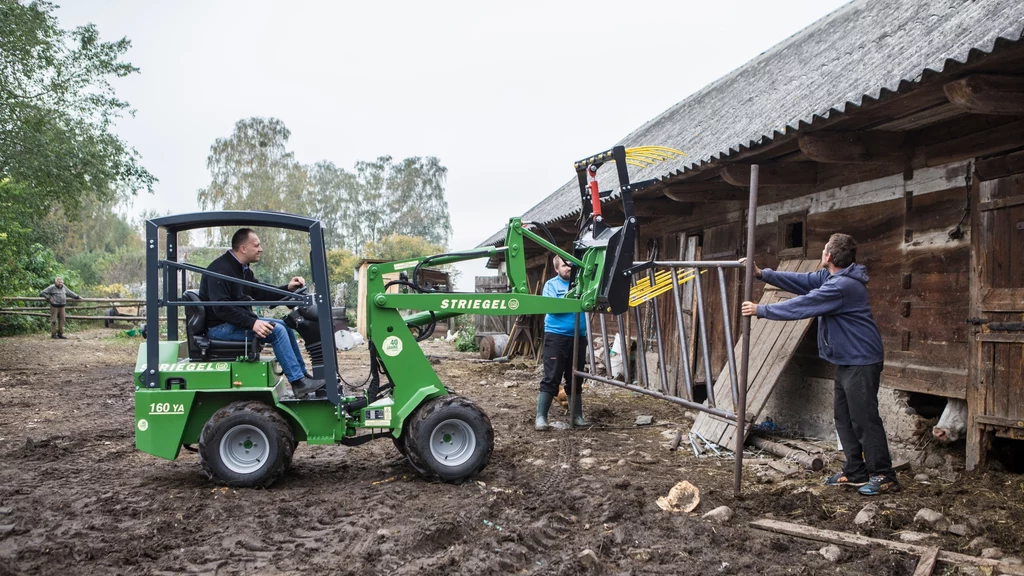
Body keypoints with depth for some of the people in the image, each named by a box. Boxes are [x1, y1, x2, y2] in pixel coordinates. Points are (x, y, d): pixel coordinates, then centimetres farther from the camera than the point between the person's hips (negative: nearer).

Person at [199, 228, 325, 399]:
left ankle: (302, 374, 9)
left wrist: (287, 288, -1)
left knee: (284, 325, 6)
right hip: (219, 326, -10)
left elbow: (261, 293, 14)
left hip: (237, 320, 10)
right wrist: (251, 323, -32)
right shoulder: (220, 269, -19)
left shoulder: (243, 269, 11)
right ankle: (298, 383, -20)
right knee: (276, 330, -21)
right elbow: (221, 308, -27)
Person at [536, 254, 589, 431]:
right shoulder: (551, 284, 2)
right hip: (556, 336, -4)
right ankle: (541, 417, 0)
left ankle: (577, 417, 20)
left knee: (575, 379, 11)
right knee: (551, 378, -5)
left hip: (578, 337, 4)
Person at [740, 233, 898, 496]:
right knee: (844, 417, 14)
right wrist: (761, 273, 1)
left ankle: (884, 476, 5)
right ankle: (855, 472, 22)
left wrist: (761, 310, -16)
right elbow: (800, 281, 9)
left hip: (861, 361, -11)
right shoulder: (830, 277, 8)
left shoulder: (843, 286, -24)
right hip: (846, 360, 11)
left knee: (864, 419, -5)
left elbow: (800, 306, -24)